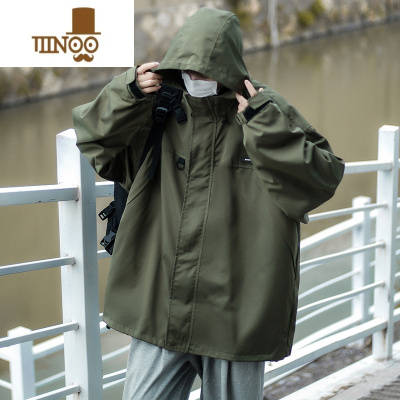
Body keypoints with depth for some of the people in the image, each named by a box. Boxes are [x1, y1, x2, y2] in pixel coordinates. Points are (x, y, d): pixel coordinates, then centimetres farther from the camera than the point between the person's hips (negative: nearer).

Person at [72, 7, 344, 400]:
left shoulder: (268, 113, -4)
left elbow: (324, 178, -11)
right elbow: (95, 140, 12)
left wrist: (265, 125, -20)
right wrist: (129, 93, -5)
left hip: (236, 316, -2)